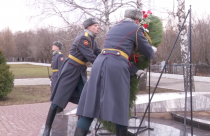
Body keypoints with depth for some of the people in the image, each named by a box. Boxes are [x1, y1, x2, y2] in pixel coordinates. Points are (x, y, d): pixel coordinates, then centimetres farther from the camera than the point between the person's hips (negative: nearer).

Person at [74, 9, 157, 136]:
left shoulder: (113, 28, 29)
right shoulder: (136, 29, 9)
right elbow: (149, 53, 16)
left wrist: (135, 70, 36)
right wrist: (153, 50, 40)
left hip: (99, 64, 6)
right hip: (116, 68, -6)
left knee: (90, 105, 3)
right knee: (120, 108, 5)